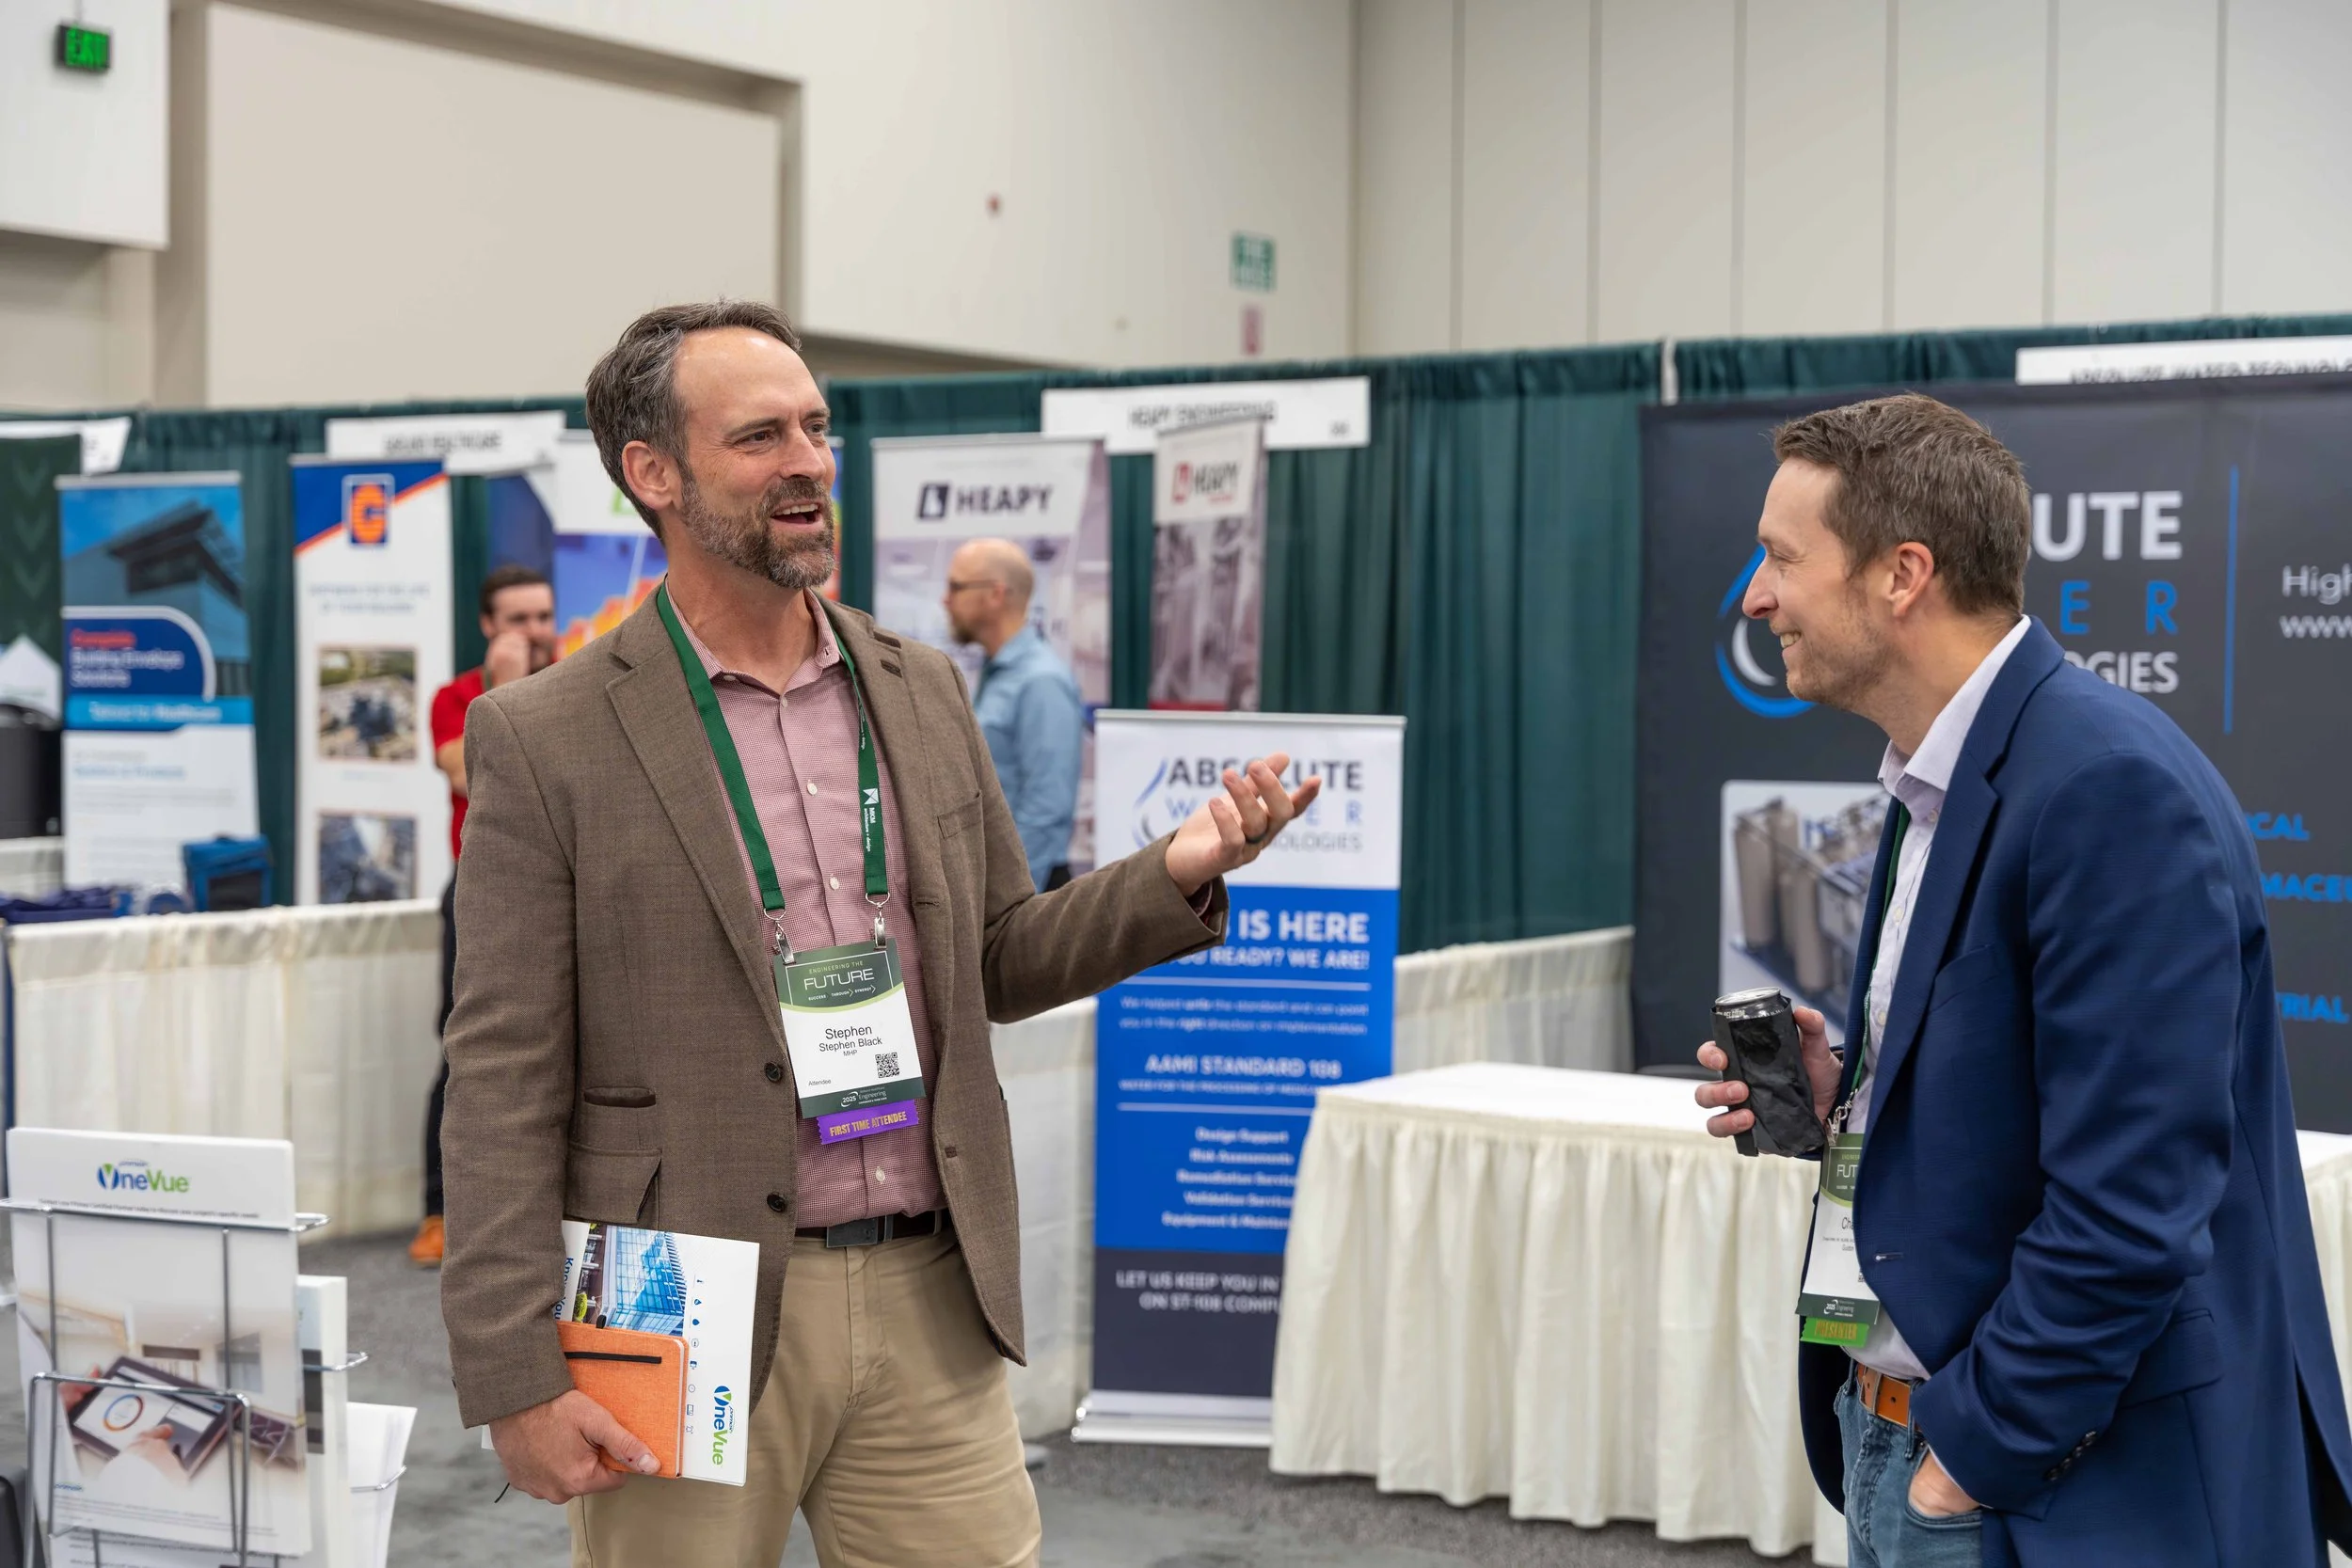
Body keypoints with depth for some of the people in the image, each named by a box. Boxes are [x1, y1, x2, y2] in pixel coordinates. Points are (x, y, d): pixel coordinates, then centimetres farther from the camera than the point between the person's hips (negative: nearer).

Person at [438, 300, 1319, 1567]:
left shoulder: (922, 691, 9)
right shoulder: (545, 741, -6)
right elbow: (503, 1090, -7)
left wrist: (1175, 876, -1)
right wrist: (517, 1381, -12)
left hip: (929, 1306, 4)